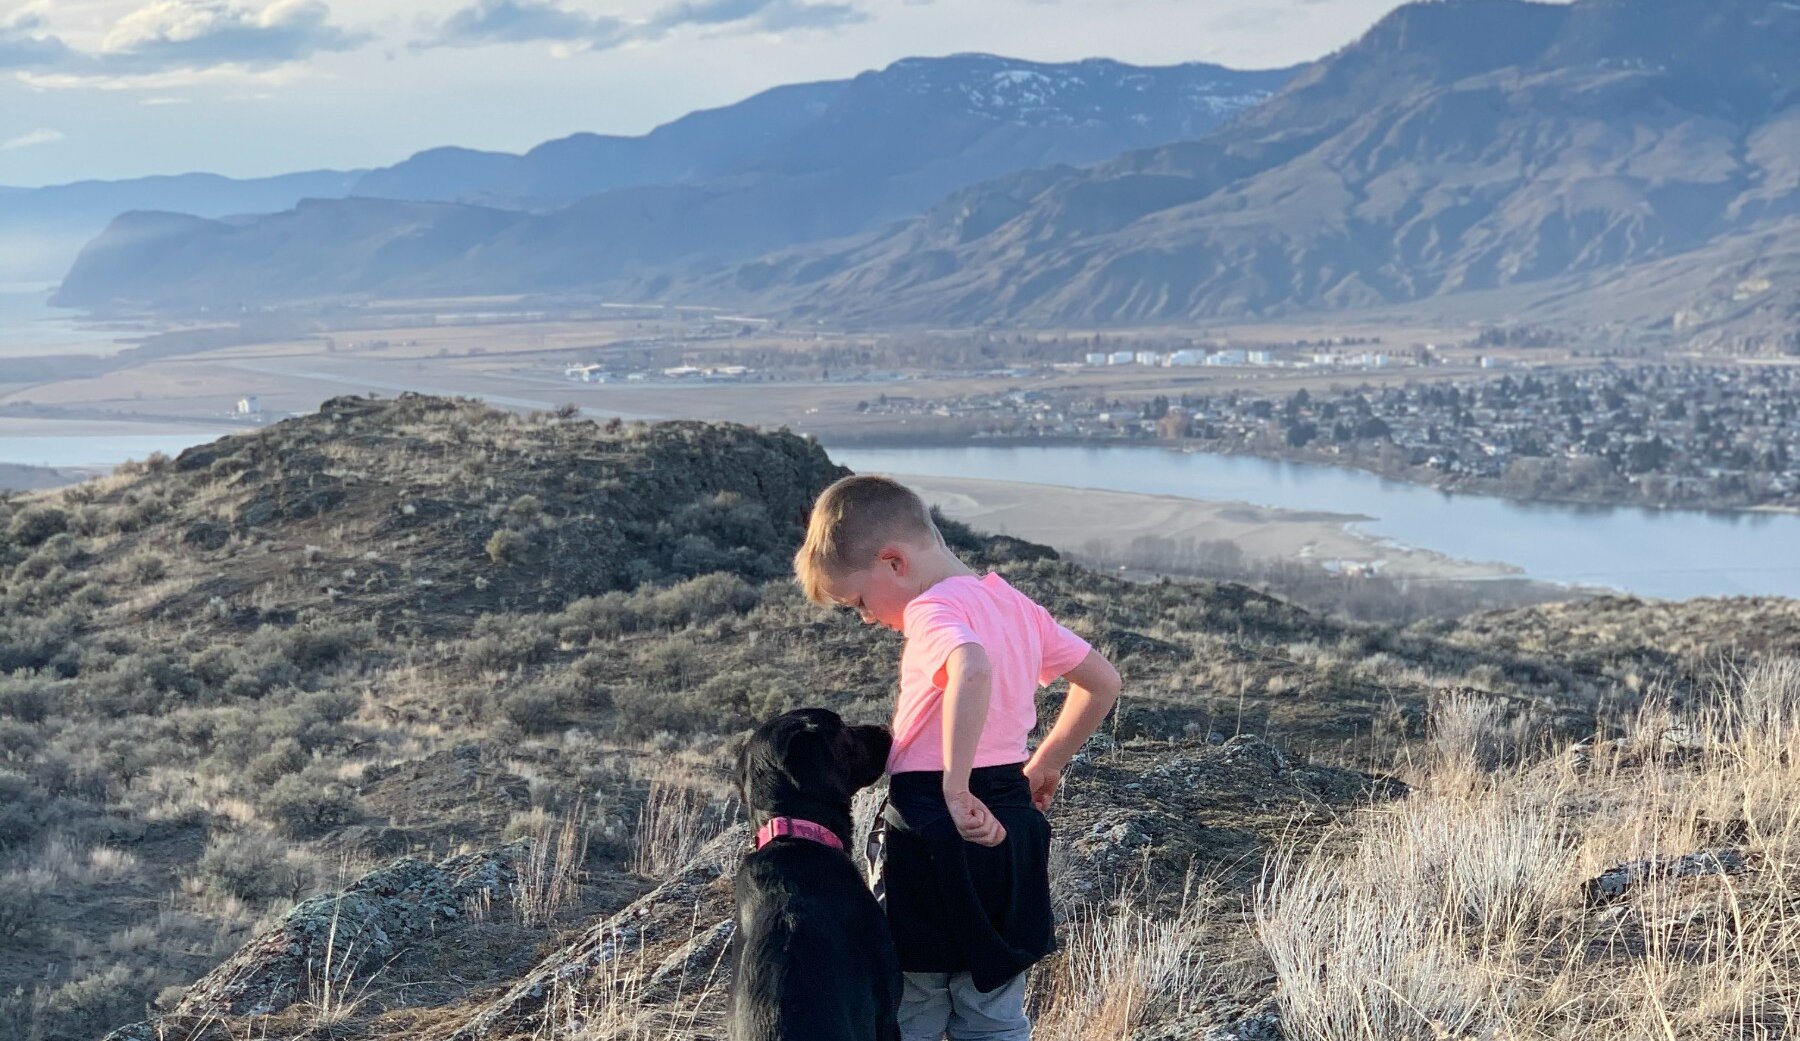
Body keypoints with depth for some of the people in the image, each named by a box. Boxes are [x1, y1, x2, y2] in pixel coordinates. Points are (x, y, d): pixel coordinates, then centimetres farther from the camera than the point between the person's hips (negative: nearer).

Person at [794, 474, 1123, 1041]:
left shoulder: (932, 611, -16)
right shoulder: (1014, 604, 9)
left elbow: (973, 670, -39)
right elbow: (1103, 681, 17)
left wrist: (956, 788, -34)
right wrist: (1046, 763, 21)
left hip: (932, 826, -8)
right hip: (1009, 829, 8)